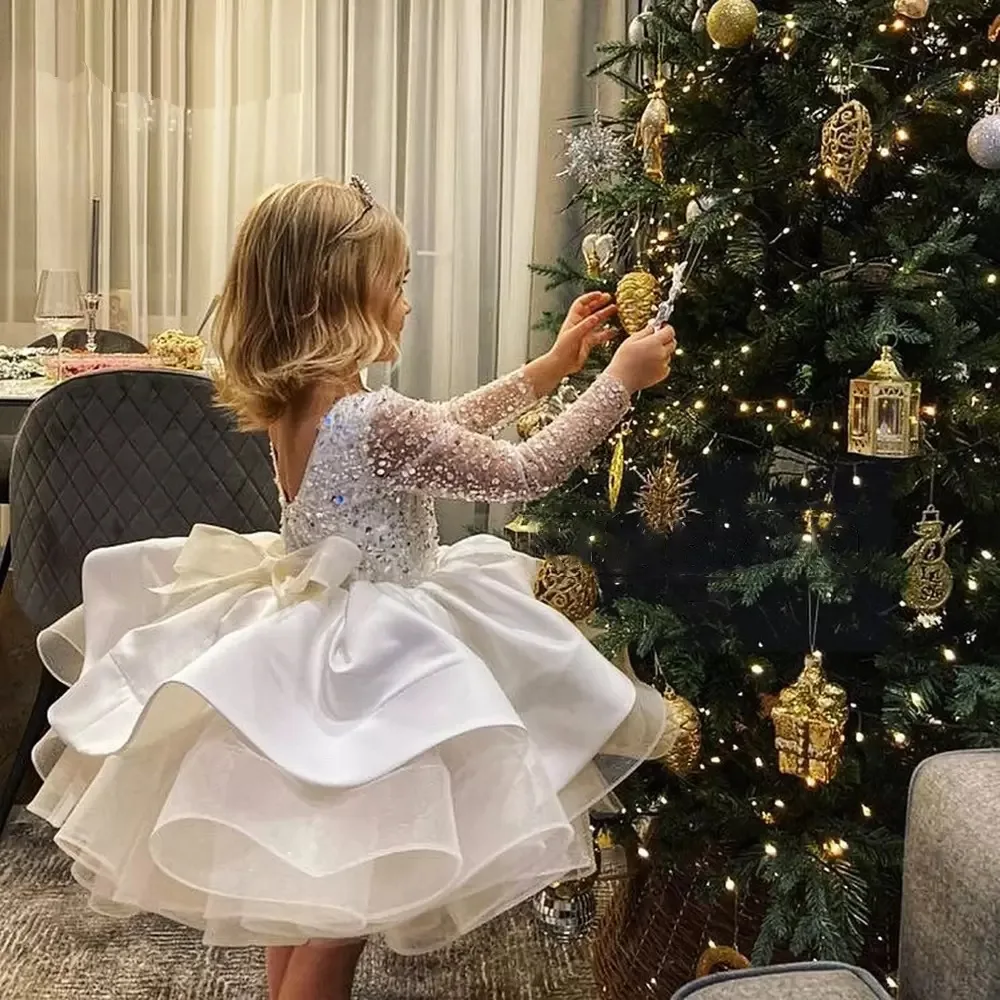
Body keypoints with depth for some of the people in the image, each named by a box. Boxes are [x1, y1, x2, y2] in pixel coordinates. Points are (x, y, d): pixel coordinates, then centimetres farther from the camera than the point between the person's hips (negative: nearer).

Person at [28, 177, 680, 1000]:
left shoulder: (297, 403, 1)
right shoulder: (381, 421, -26)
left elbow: (446, 428, 13)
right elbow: (525, 472, -16)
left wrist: (552, 365, 16)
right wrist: (619, 380, -5)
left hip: (310, 649, 9)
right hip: (368, 669, -9)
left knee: (304, 879, 23)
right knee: (350, 896, 6)